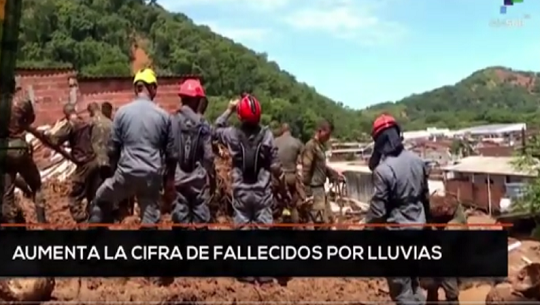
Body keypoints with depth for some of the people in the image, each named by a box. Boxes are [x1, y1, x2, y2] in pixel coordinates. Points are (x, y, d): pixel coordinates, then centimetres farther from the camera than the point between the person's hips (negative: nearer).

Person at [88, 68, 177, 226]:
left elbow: (113, 148, 3)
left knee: (101, 200, 26)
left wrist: (116, 168, 19)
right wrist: (170, 176, 18)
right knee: (150, 220, 8)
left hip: (127, 173, 0)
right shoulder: (163, 115, 0)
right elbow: (171, 152, 5)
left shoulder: (122, 112, -2)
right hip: (153, 176, 1)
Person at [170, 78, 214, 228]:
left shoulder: (172, 122, -4)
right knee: (200, 215, 7)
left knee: (180, 214, 7)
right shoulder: (202, 125, -5)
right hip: (199, 177, -1)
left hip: (178, 177, 1)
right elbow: (208, 155, -6)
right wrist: (211, 174, 7)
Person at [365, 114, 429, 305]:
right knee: (412, 278, 24)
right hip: (418, 226, 8)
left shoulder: (383, 169, -22)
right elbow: (426, 196, 12)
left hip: (397, 230, -8)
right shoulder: (417, 160, 0)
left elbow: (377, 210, -20)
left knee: (400, 285, 5)